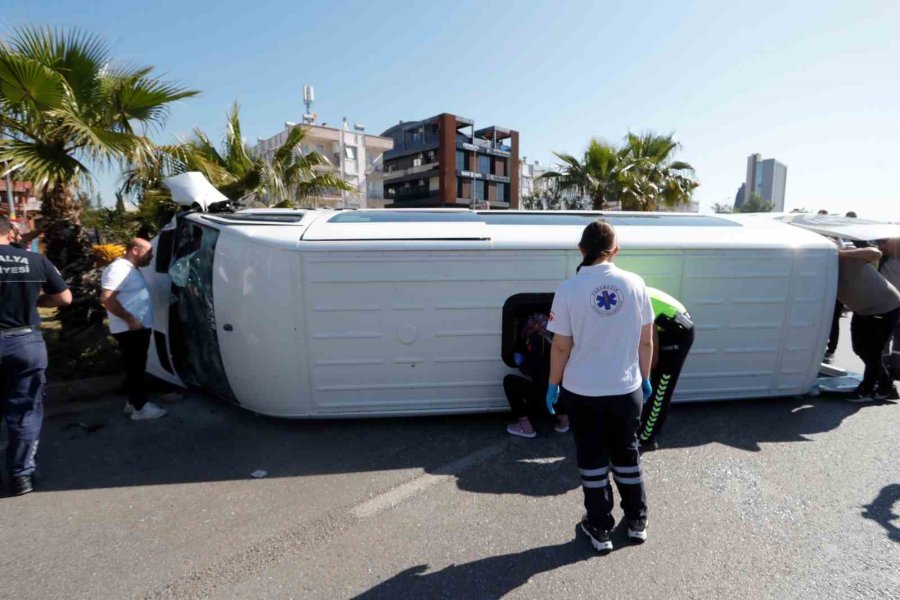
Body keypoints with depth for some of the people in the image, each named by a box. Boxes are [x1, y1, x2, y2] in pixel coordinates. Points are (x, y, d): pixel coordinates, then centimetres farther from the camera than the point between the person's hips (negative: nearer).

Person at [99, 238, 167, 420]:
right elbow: (106, 298, -25)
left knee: (136, 367, 16)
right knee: (135, 367, -4)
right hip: (130, 329, -10)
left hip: (139, 328, 10)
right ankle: (140, 407, 2)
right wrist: (130, 319, -24)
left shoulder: (131, 269, 17)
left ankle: (133, 402, 26)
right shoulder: (119, 268, -16)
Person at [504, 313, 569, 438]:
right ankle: (563, 418, 24)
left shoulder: (535, 339, -5)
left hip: (546, 396, -8)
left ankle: (526, 427, 3)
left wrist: (519, 361, 10)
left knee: (509, 381, 6)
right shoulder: (554, 339, 16)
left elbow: (529, 370, -11)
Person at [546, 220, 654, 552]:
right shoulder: (635, 284, -7)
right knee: (627, 455, 22)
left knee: (592, 459, 14)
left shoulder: (569, 289, -15)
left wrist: (553, 384, 3)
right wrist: (645, 378, 15)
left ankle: (600, 529, 29)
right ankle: (637, 522, 39)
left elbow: (561, 347, -11)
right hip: (626, 389, 3)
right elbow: (646, 341, 0)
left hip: (582, 391, -2)